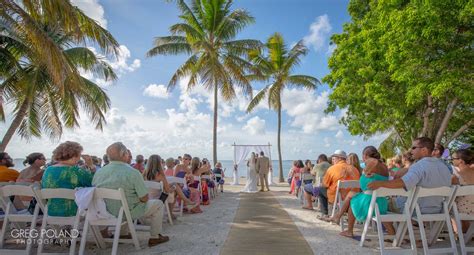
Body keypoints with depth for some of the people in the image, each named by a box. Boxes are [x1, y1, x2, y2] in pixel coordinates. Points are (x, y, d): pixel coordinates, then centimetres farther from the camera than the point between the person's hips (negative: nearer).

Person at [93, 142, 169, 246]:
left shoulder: (98, 173, -6)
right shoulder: (133, 173, -23)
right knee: (158, 204, 13)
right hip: (127, 213, -6)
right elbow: (144, 198, -20)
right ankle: (154, 238, 18)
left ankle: (123, 234, 38)